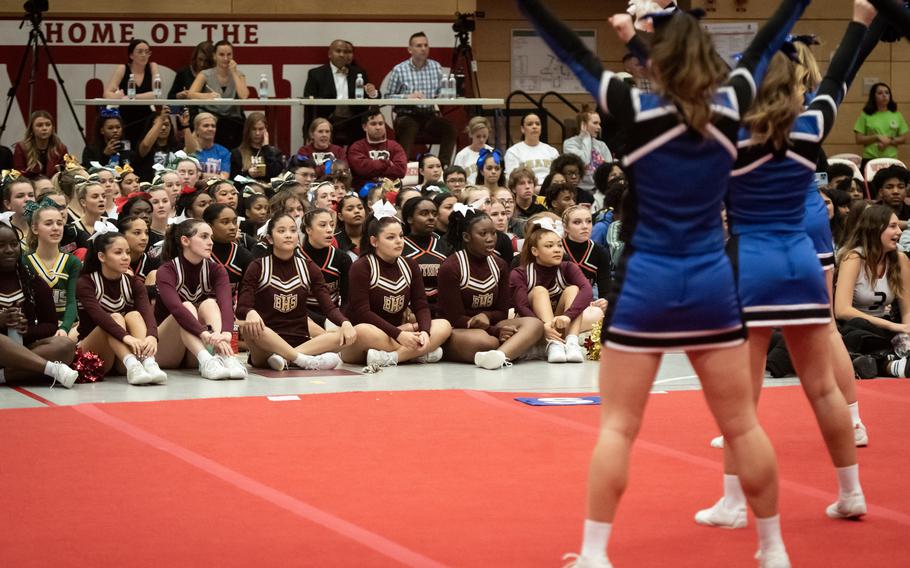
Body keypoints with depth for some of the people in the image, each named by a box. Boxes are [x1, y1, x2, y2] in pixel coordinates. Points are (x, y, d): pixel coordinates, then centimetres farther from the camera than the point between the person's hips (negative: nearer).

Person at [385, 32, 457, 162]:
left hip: (430, 115, 3)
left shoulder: (436, 67, 12)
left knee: (449, 127, -26)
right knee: (408, 128, -37)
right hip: (407, 115, -3)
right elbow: (388, 97, -1)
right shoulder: (399, 70, 1)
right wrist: (408, 97, -16)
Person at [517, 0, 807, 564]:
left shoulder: (638, 111, -10)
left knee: (618, 427, 1)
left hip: (645, 285, -2)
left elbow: (573, 51, -5)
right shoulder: (729, 110, -3)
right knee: (742, 424, 10)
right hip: (711, 285, 2)